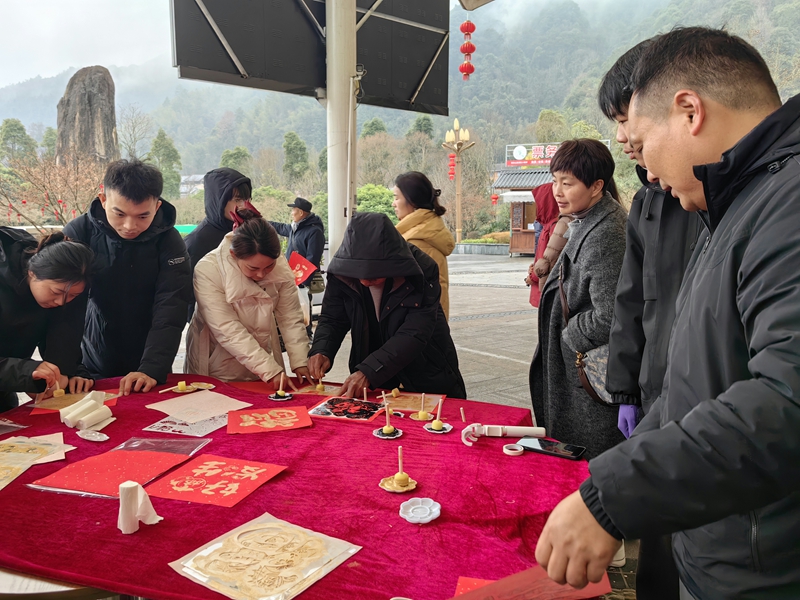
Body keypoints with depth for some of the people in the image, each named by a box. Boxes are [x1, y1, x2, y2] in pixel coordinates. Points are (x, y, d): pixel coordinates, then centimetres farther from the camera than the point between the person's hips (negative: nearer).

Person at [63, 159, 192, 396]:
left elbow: (169, 312, -19)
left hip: (149, 368, 0)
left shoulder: (169, 241, -13)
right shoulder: (78, 232, -11)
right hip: (94, 365, 0)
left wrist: (153, 369, -31)